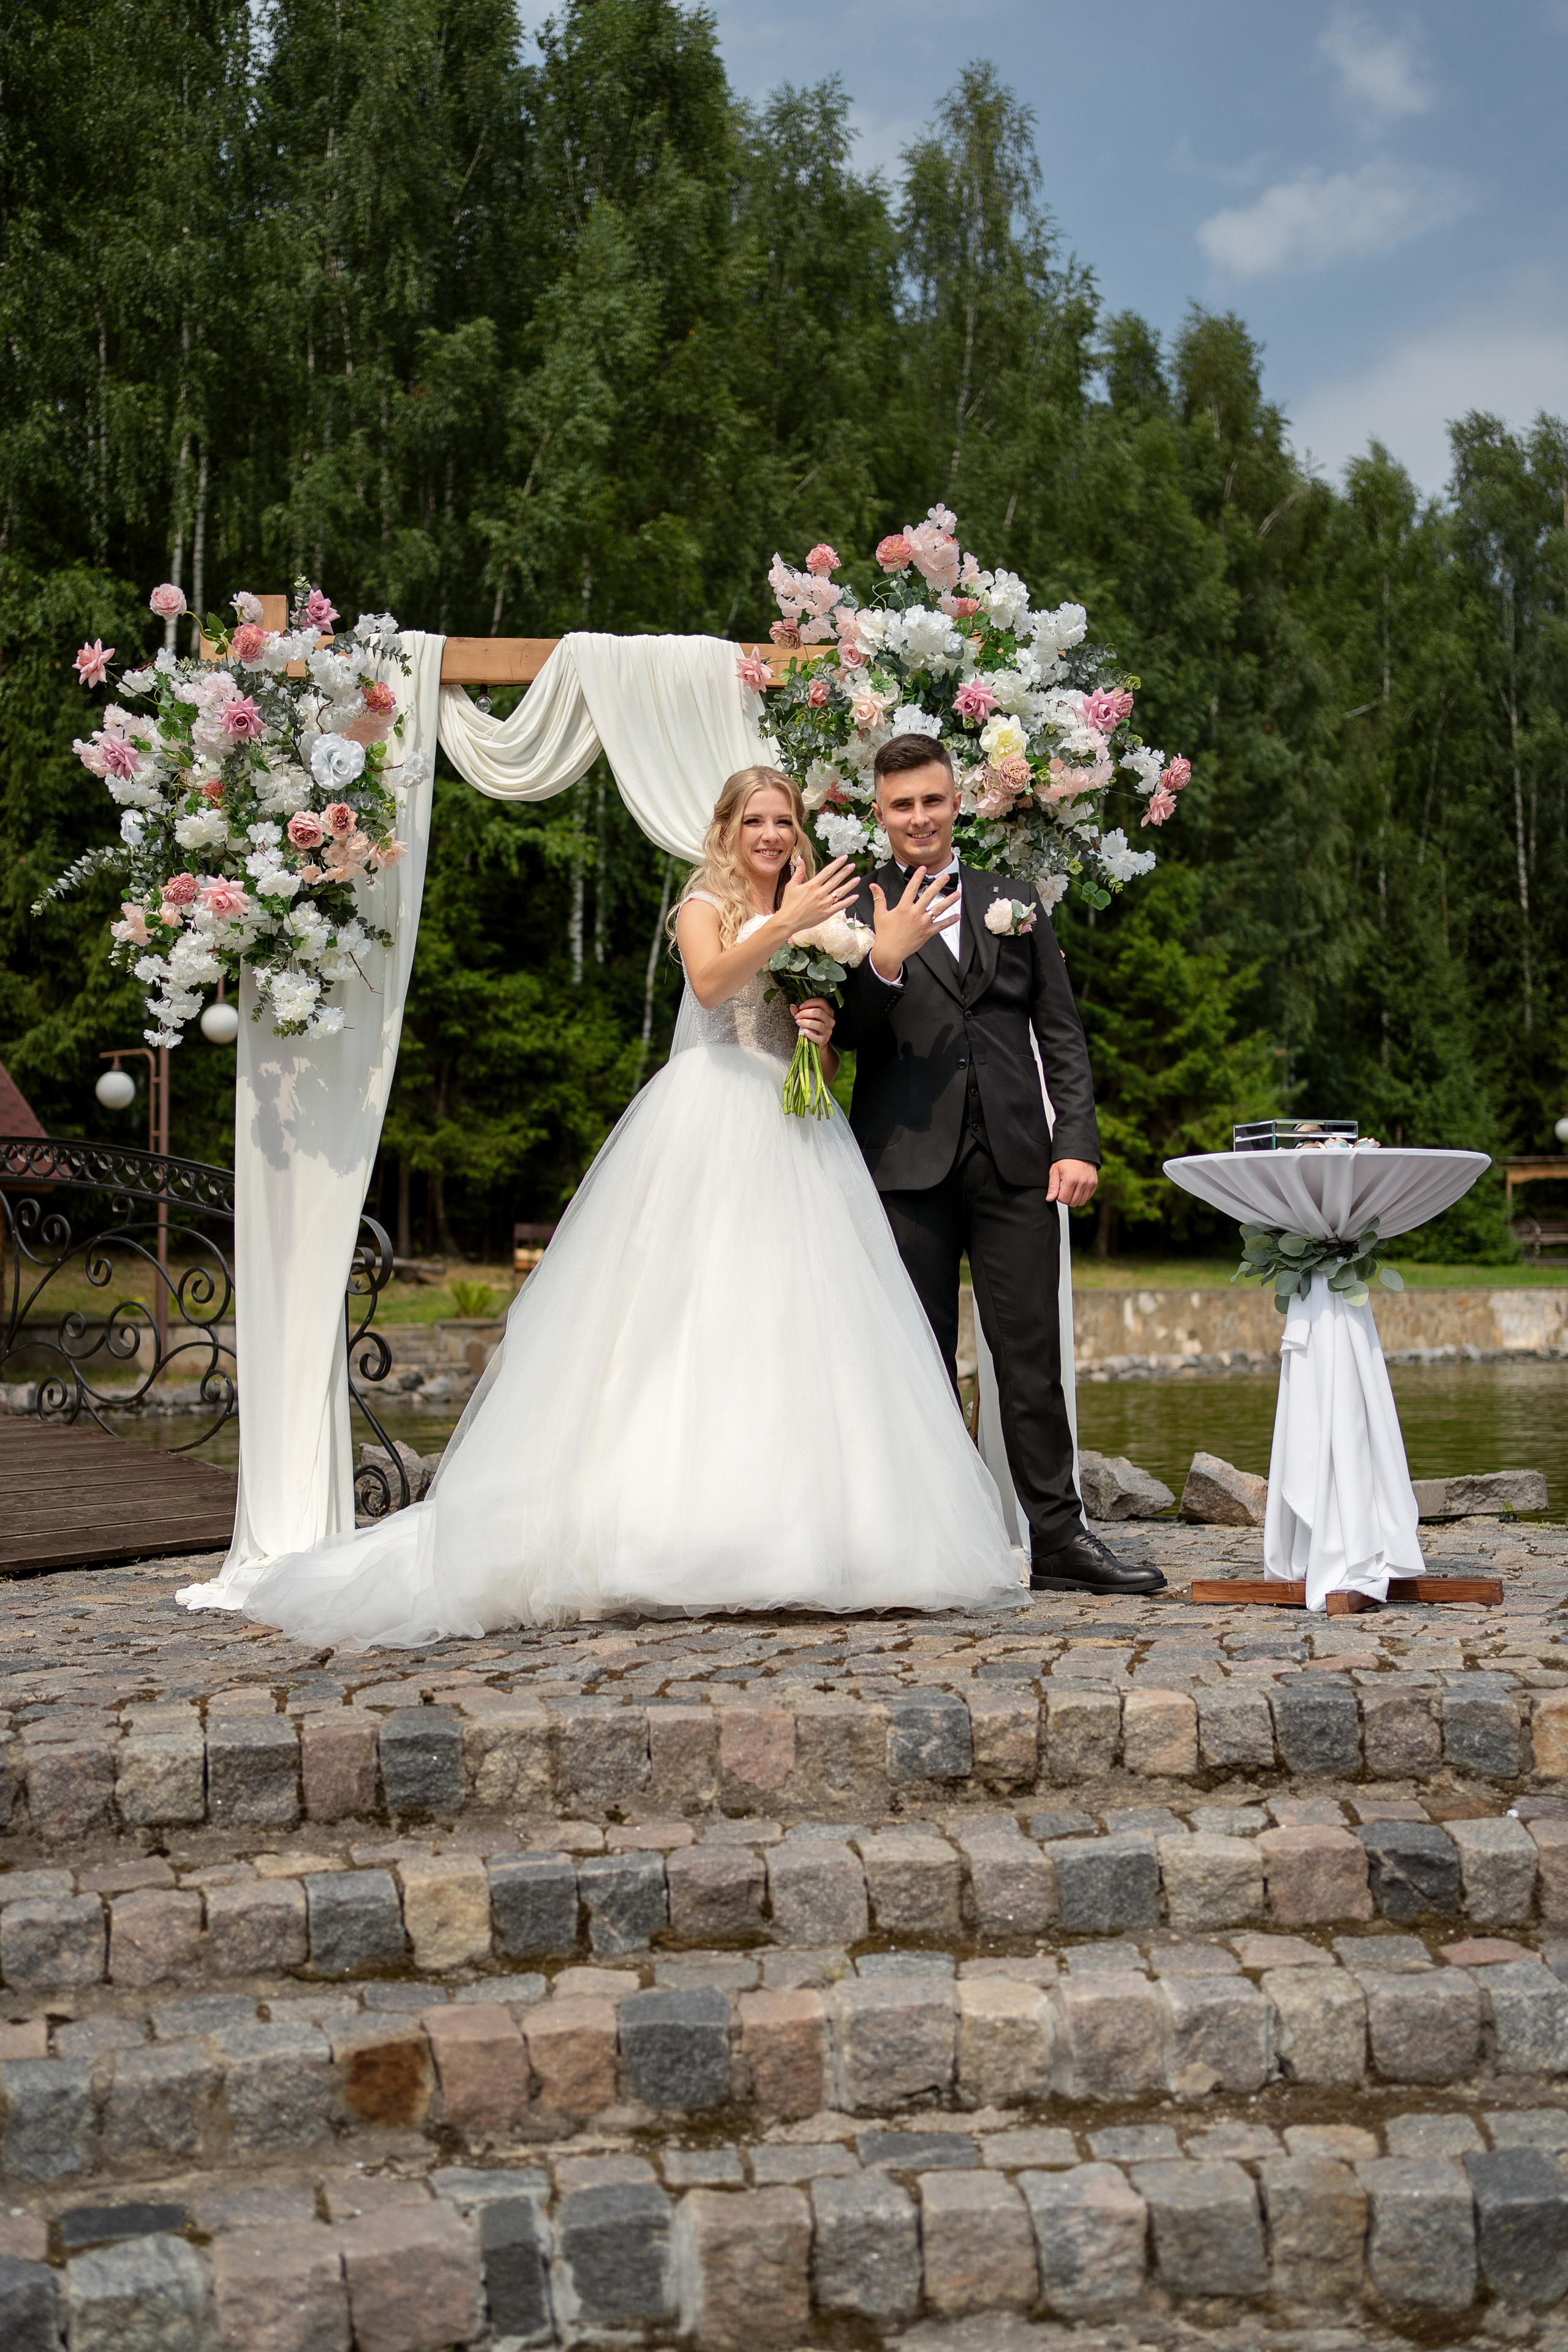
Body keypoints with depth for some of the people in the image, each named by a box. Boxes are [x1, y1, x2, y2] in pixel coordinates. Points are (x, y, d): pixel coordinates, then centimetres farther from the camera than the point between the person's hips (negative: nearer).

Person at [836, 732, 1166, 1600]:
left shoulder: (1014, 900, 15)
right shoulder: (860, 909, 6)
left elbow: (1062, 1033, 13)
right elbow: (852, 1038, 0)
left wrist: (1078, 1141, 2)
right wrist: (884, 961, -18)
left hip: (1014, 1158, 2)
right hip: (908, 1162, -1)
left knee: (1032, 1357, 0)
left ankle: (1058, 1537, 3)